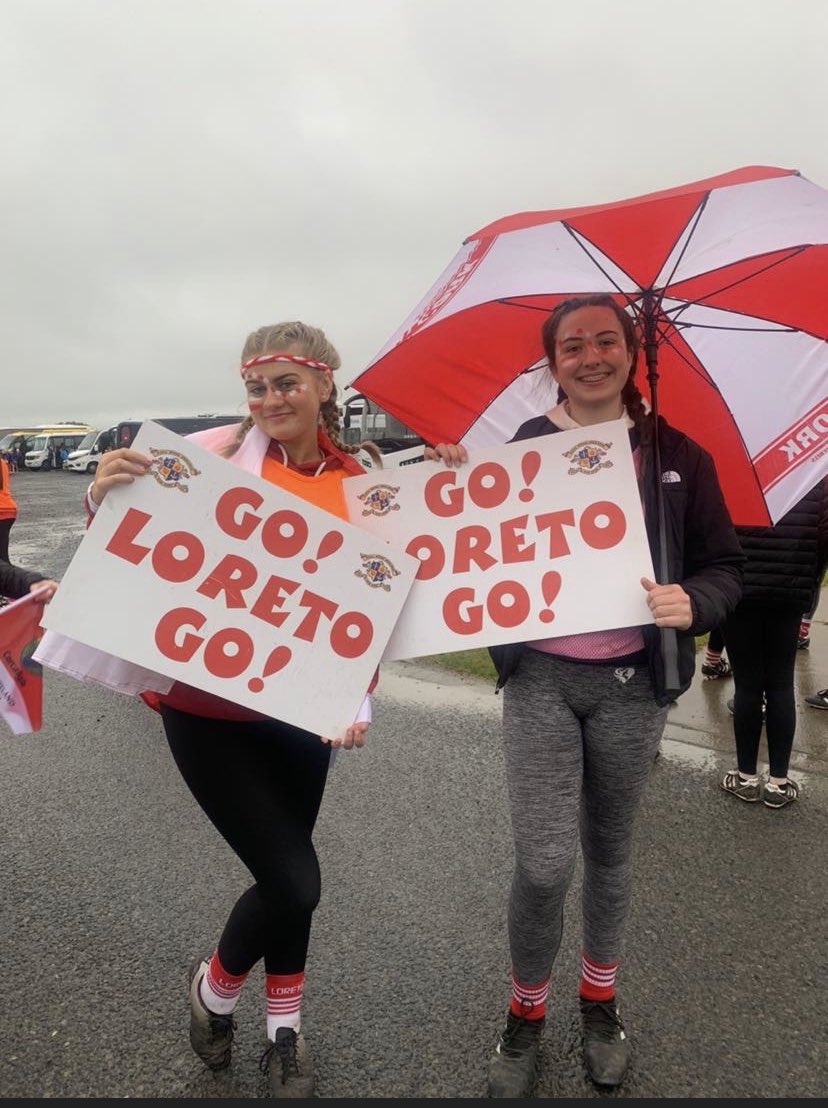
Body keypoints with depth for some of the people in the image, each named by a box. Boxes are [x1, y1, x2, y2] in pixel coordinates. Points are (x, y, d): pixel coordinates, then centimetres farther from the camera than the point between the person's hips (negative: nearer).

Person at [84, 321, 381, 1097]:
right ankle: (214, 985, 31)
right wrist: (103, 494, -24)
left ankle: (284, 1030, 44)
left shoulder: (358, 483, -1)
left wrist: (359, 698, -7)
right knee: (293, 880, -4)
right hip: (206, 705, -3)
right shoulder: (216, 451, -11)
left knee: (285, 871, 17)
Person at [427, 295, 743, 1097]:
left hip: (630, 684, 1)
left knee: (609, 850, 17)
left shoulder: (676, 456, 0)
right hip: (540, 678, -1)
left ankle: (600, 1000, 42)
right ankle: (525, 1012, 25)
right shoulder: (521, 449, 1)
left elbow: (724, 567, 3)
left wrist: (692, 603, -18)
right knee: (543, 864, -3)